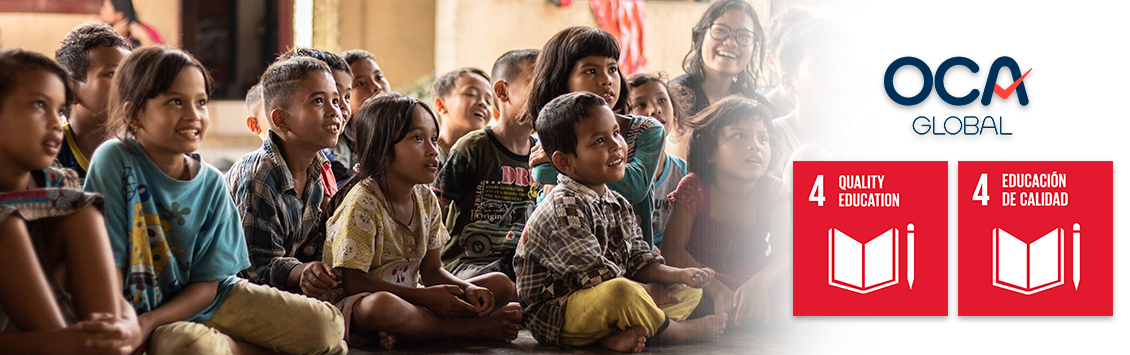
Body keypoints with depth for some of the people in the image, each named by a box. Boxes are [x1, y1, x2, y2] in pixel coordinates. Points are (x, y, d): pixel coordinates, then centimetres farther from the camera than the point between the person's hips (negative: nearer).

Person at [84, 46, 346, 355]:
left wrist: (150, 321, -18)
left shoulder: (211, 183, -2)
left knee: (326, 325, -8)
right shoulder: (115, 161, -14)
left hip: (205, 302, 4)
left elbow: (208, 282, -3)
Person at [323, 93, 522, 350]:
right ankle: (470, 328, -22)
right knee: (382, 305, -45)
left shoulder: (426, 200, 6)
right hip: (352, 304, -8)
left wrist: (468, 290, -12)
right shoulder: (363, 203, -17)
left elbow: (431, 271, 10)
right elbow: (354, 282, -20)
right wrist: (424, 296, -23)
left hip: (406, 298, 8)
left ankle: (402, 331, -21)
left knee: (501, 285, -2)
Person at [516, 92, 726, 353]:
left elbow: (639, 261, 12)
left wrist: (679, 274, -5)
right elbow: (597, 276, -22)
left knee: (691, 290, 10)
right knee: (622, 292, -39)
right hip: (552, 317, -10)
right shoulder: (563, 209, -19)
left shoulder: (618, 205, 12)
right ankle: (679, 331, -8)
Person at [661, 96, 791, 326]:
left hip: (754, 294, 3)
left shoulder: (774, 191, -1)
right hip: (702, 294, -3)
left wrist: (759, 283, -38)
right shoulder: (694, 188, -7)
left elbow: (783, 252, -12)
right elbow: (672, 249, -15)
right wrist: (717, 291, -32)